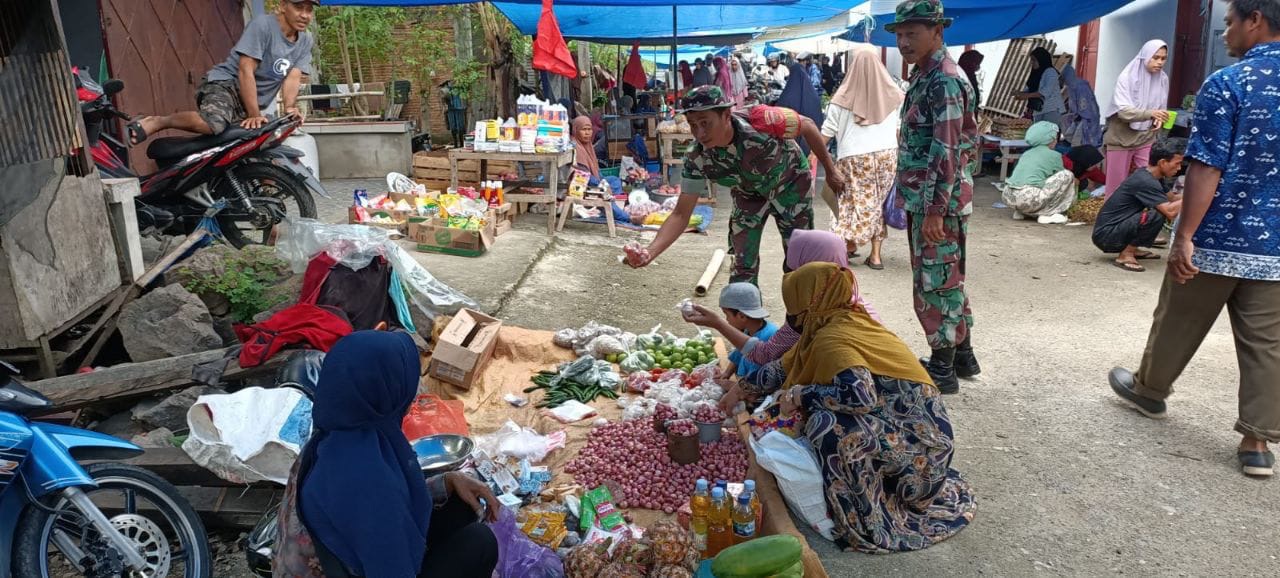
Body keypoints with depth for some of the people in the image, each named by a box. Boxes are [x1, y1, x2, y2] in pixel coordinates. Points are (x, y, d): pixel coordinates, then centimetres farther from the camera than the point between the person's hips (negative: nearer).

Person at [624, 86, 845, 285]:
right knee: (743, 263, -5)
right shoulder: (697, 159, -31)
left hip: (791, 184, -1)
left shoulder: (760, 120, -40)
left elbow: (808, 126, -20)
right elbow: (681, 214, -28)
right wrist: (650, 252, -45)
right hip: (748, 193, 2)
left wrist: (831, 171, -9)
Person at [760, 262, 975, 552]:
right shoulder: (849, 320, 8)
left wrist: (800, 395, -20)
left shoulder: (831, 338, -18)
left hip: (915, 441, -9)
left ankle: (867, 523, -11)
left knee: (827, 424, -25)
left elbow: (860, 395, -33)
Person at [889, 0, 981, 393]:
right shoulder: (926, 77, 13)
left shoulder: (944, 81, -17)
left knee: (935, 283, -1)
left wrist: (934, 210, -23)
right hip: (924, 198, 10)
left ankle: (943, 369, 10)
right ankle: (963, 355, 30)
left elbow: (946, 152, -22)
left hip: (940, 201, -10)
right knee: (947, 279, 17)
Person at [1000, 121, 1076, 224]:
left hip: (1007, 197, 7)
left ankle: (1020, 212, 17)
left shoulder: (1027, 153, 25)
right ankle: (1047, 214, 3)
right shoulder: (1054, 155, 8)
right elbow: (1060, 179, 22)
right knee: (1068, 175, 5)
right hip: (1029, 199, -7)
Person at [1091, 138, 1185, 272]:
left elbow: (1171, 199, 18)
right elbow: (1170, 212, -26)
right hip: (1106, 235, -10)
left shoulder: (1149, 176, 9)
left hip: (1116, 228, 10)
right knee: (1158, 214, -25)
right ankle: (1125, 255, -13)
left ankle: (1131, 249, 13)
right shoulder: (1146, 182, -19)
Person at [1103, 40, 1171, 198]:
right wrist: (1149, 113, -37)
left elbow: (1160, 109, 13)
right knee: (1116, 186, 4)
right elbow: (1123, 111, -22)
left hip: (1146, 140, 4)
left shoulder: (1163, 79, 1)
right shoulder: (1127, 77, -13)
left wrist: (1158, 120, -10)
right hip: (1121, 139, -3)